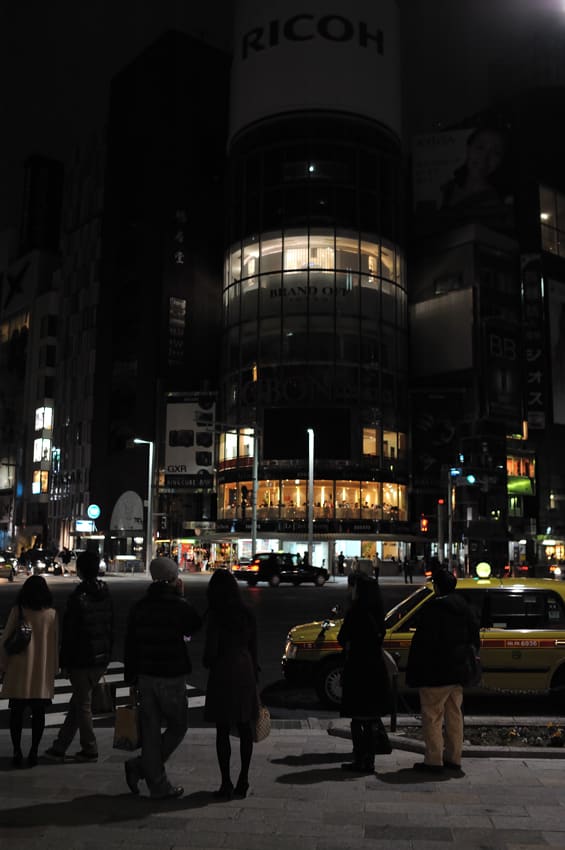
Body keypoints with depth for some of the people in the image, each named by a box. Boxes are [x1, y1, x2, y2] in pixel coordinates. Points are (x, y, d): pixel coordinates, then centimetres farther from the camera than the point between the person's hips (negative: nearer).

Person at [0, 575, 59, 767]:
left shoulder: (17, 611, -7)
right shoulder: (51, 614, -2)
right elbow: (55, 643, 4)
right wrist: (54, 668, 14)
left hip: (19, 671, -1)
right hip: (43, 672, 1)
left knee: (16, 712, 10)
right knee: (38, 713, 9)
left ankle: (17, 752, 11)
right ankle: (33, 751, 11)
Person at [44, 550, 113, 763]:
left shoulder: (78, 598, -17)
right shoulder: (106, 596, 5)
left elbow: (69, 633, -16)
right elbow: (111, 628, 10)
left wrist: (64, 660, -6)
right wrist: (107, 654, 18)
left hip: (82, 660, -7)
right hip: (102, 659, 7)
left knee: (82, 705, 6)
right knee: (78, 703, 15)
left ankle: (90, 750, 14)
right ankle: (59, 748, 22)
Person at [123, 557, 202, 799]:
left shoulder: (139, 608, 4)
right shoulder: (180, 606, -12)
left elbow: (129, 645, 7)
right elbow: (197, 627, 8)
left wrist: (131, 677, 16)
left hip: (145, 677, 5)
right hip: (171, 678, -5)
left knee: (150, 730, 11)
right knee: (178, 726, 11)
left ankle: (159, 786, 14)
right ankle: (139, 766, 3)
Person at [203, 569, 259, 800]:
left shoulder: (215, 615, -12)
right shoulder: (247, 614, 4)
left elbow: (211, 650, -13)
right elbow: (253, 648, 8)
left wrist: (207, 662, 9)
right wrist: (254, 674, 16)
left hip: (223, 671, -5)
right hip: (245, 670, 5)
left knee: (222, 730, 3)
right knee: (245, 727, 12)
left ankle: (226, 784, 6)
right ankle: (243, 780, 19)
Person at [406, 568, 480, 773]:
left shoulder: (432, 610, -15)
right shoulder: (464, 608, 9)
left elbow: (421, 643, -17)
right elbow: (475, 638, 15)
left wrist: (413, 672, -12)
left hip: (436, 674, -8)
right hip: (458, 672, 8)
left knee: (432, 716, 0)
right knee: (454, 715, 15)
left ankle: (434, 760, 1)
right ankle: (453, 758, 22)